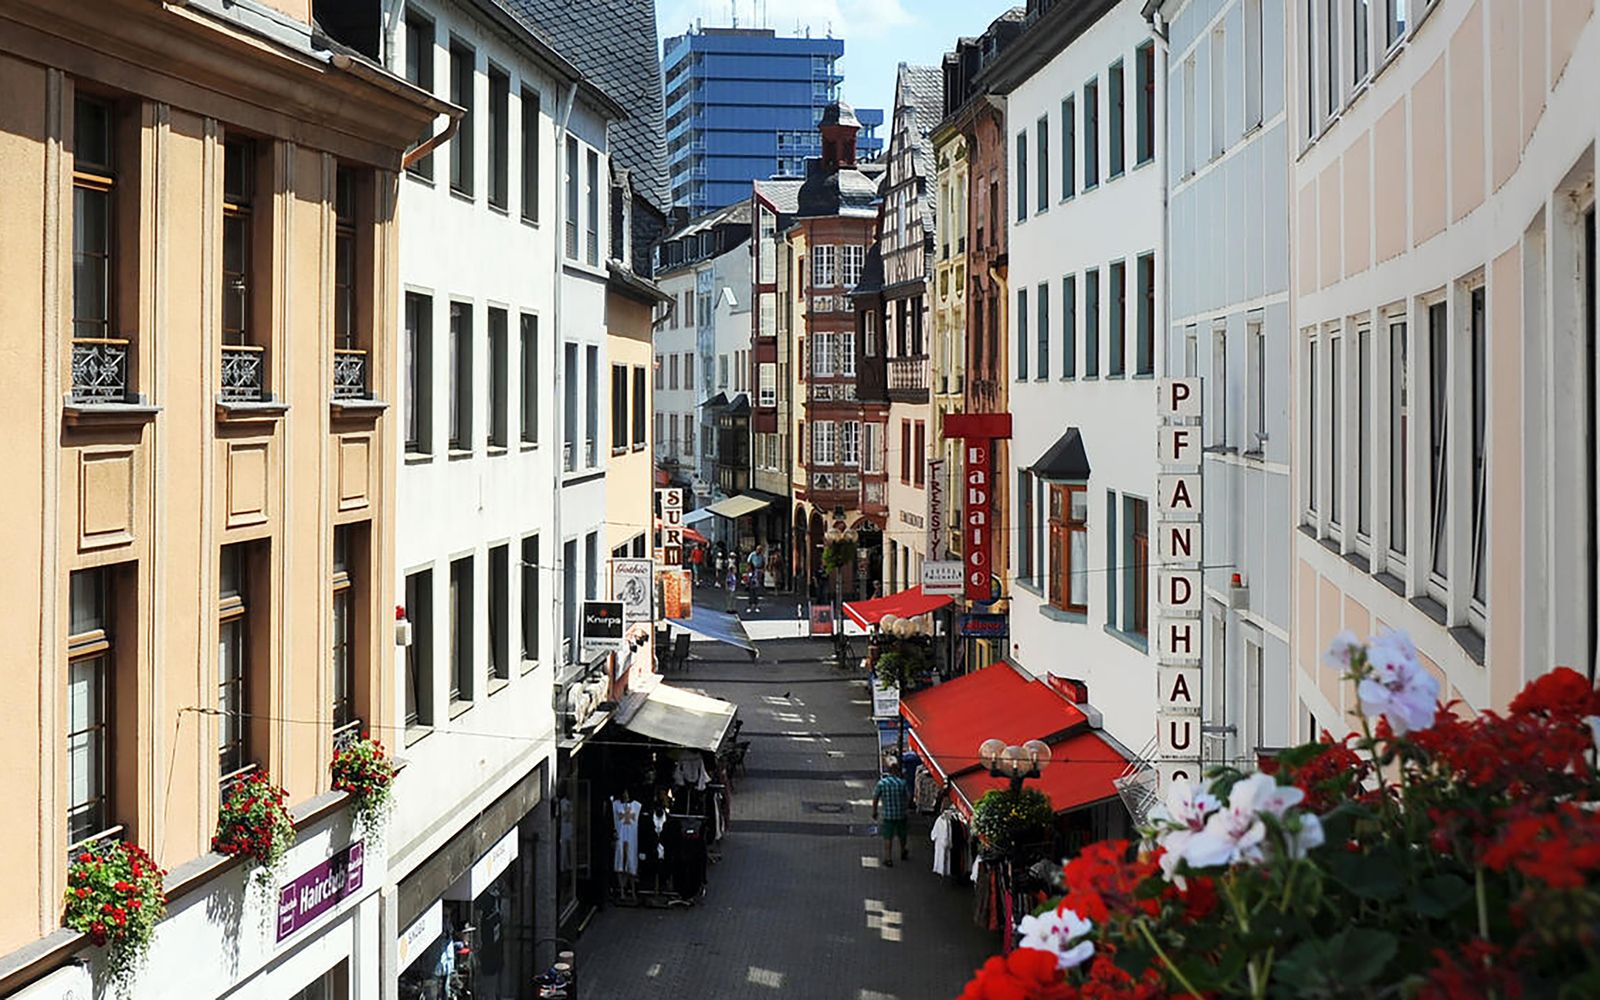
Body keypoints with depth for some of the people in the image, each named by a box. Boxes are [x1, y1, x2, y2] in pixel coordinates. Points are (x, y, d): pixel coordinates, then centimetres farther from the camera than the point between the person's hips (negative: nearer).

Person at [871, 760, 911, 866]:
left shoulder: (881, 783, -11)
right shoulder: (902, 783, -12)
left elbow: (875, 798, -6)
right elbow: (909, 797, -5)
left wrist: (874, 812, 7)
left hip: (888, 815, -1)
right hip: (901, 814, 2)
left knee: (888, 837, 6)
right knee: (902, 835, 22)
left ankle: (888, 859, 4)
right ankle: (903, 852, 43)